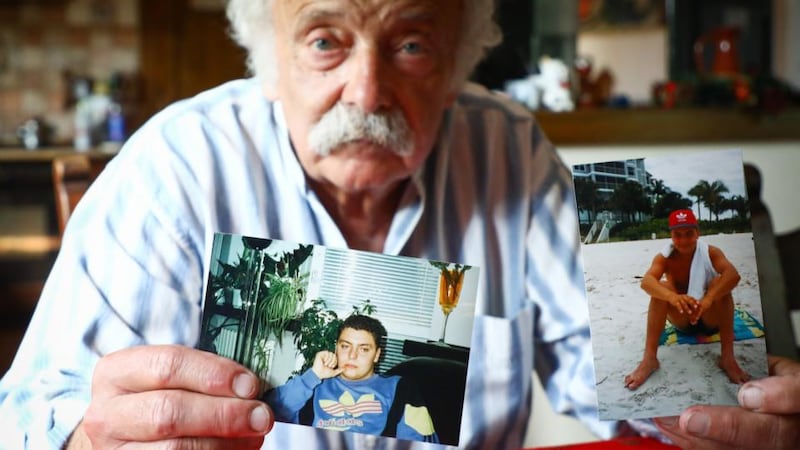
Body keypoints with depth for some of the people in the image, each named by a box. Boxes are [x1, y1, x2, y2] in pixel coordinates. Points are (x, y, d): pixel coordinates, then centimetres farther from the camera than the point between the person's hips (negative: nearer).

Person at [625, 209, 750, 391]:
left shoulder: (711, 252, -15)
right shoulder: (664, 258, -13)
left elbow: (733, 275, -36)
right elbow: (646, 281, -34)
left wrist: (708, 299, -54)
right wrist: (672, 297, -56)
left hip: (710, 319, -1)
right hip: (683, 320, 1)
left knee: (719, 284, -29)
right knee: (661, 288, -26)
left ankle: (727, 357, -35)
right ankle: (649, 358, -33)